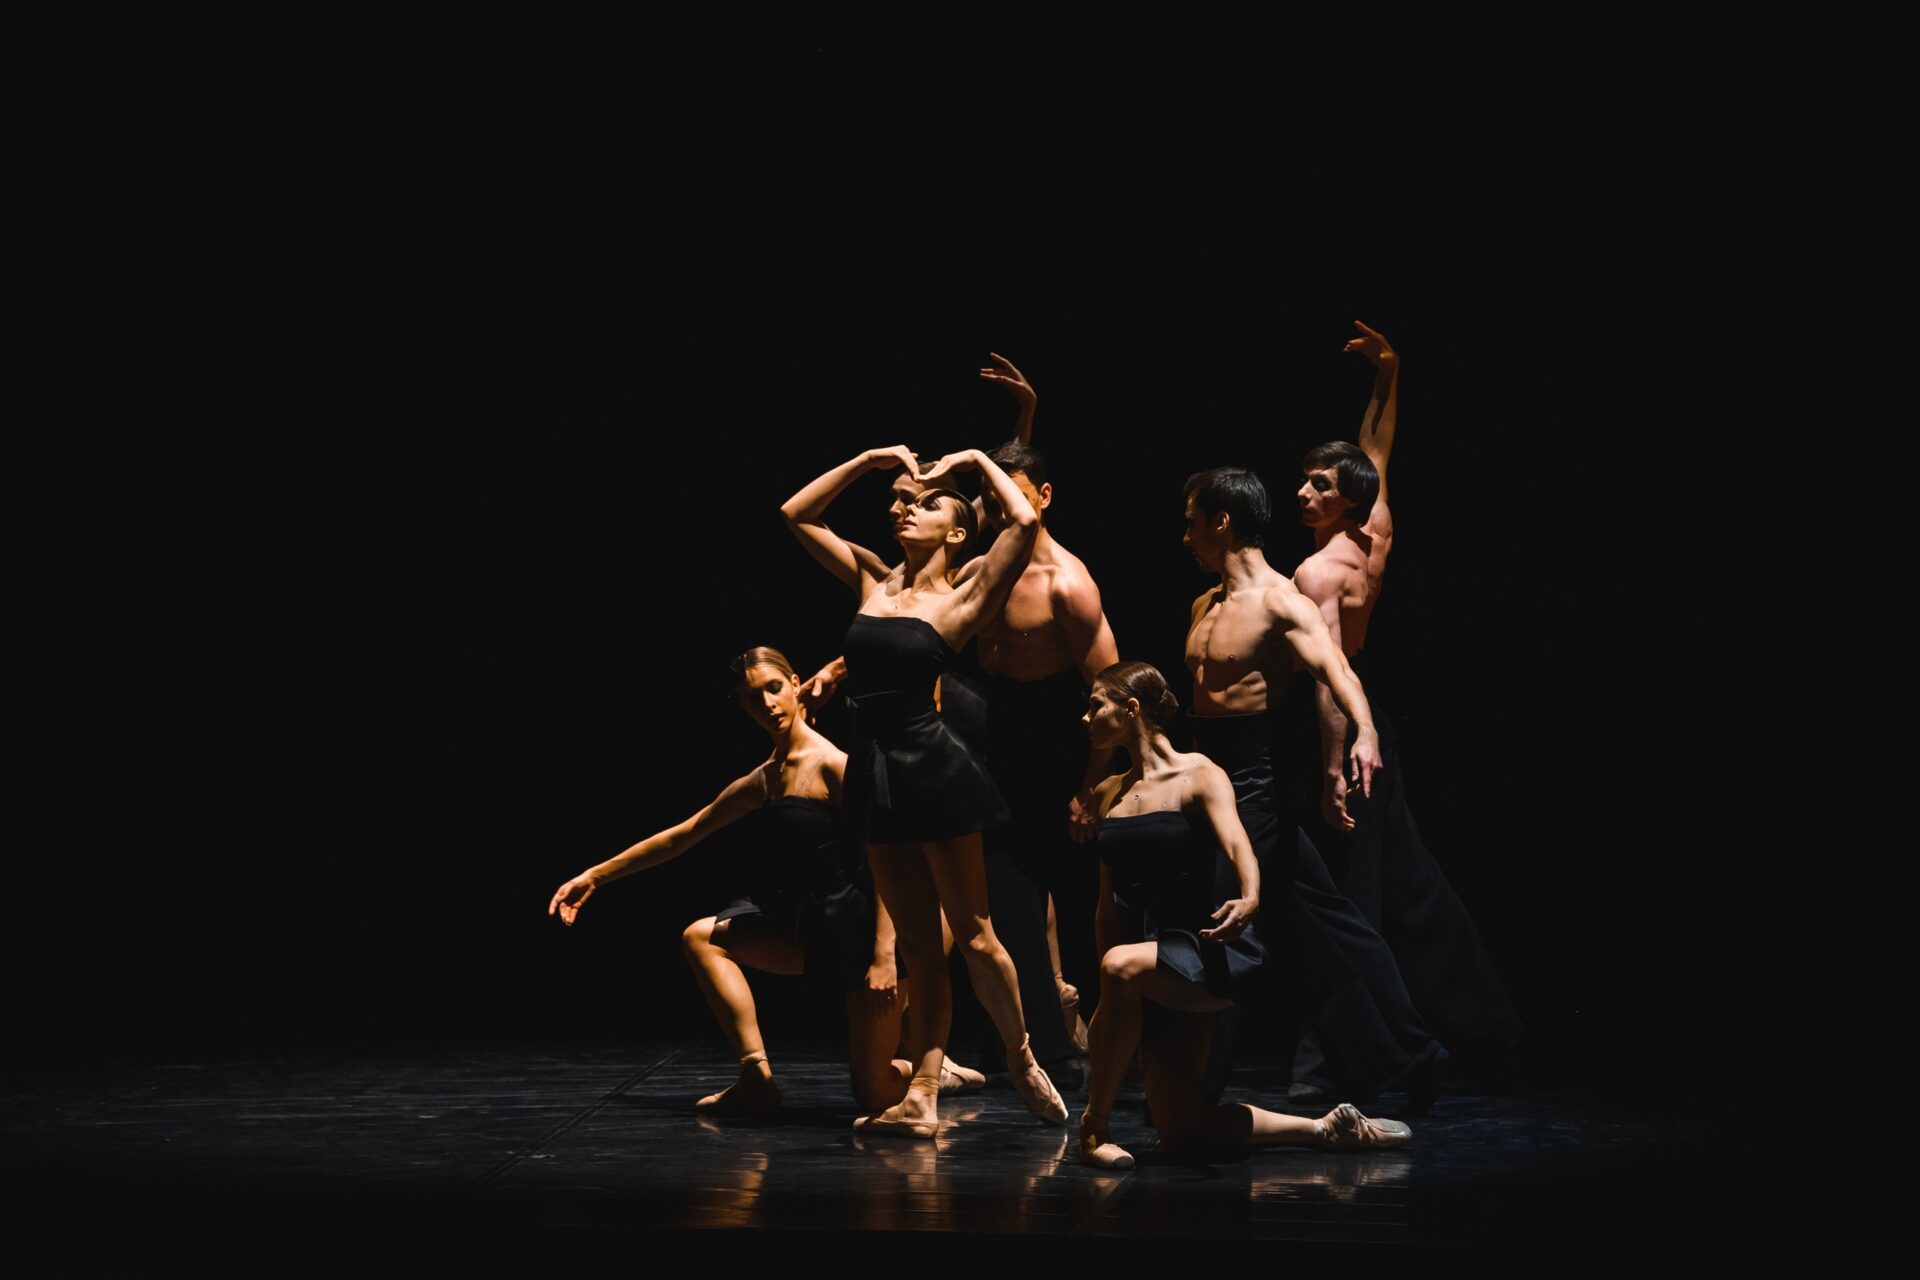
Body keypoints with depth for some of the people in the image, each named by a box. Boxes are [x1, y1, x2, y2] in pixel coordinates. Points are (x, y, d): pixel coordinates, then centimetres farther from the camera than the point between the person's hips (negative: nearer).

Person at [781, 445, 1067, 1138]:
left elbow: (1025, 520, -17)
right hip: (875, 774, 5)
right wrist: (867, 460, 13)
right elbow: (797, 513, 19)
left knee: (972, 935, 2)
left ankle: (1023, 1063, 19)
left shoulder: (963, 598, -3)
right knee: (917, 945, 7)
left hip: (933, 769, -5)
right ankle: (921, 1099, 5)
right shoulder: (874, 580, 13)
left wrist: (978, 460, -3)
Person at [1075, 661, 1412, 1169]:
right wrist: (1103, 1005, 16)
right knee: (1182, 1131, 1)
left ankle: (1095, 1125, -25)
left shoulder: (1198, 775, -5)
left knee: (1123, 966, -39)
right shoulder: (1107, 795, 13)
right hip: (1153, 959, 7)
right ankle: (1324, 1129, 18)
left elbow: (1235, 841, -25)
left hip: (1204, 954, -7)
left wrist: (1250, 898, -47)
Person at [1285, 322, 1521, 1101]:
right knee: (1406, 879, 18)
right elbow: (1377, 454, 20)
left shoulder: (1317, 573, -19)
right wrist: (1388, 376, 20)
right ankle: (1475, 1017, 28)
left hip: (1340, 730, -8)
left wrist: (1334, 767, -35)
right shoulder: (1377, 540, 4)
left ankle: (1326, 1065, -8)